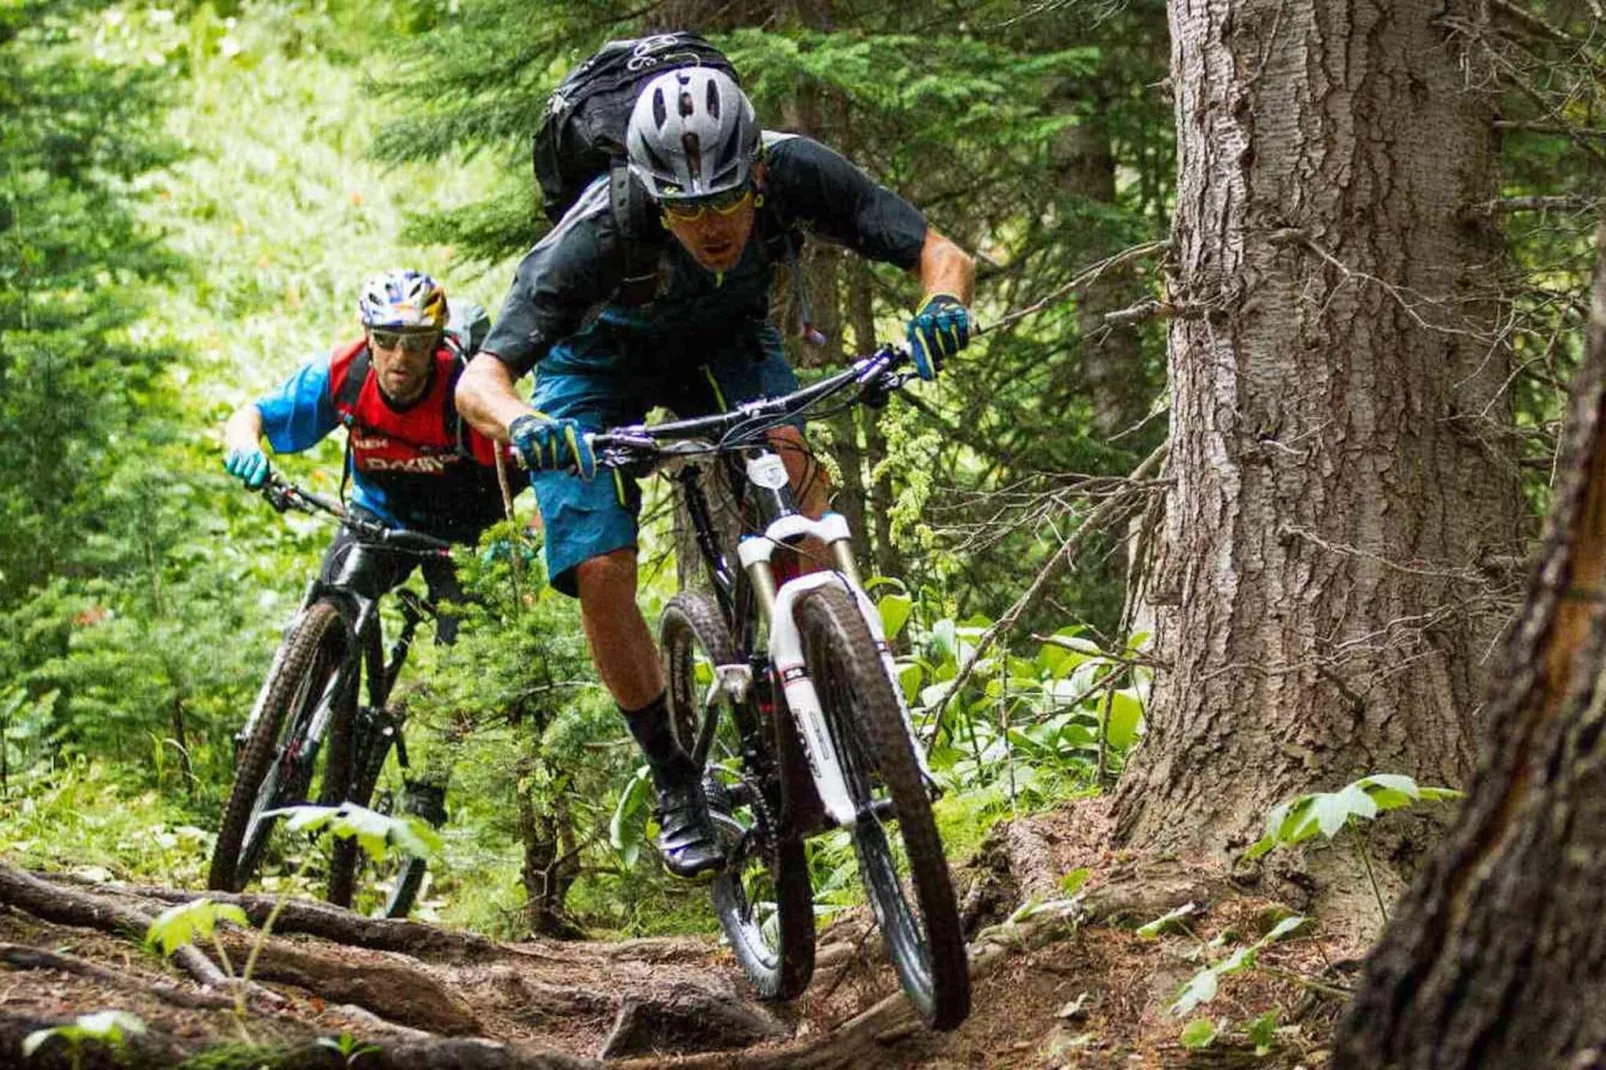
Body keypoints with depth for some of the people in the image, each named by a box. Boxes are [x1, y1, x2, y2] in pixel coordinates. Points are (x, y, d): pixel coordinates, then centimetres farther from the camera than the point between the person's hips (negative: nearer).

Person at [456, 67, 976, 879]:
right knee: (601, 576, -17)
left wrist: (942, 310, -51)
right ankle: (675, 784, 3)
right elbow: (478, 381, -41)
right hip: (599, 362, -1)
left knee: (786, 460, -31)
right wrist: (524, 427, -63)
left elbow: (940, 254, -28)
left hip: (724, 340, 1)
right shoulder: (600, 234, -40)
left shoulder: (795, 174, -34)